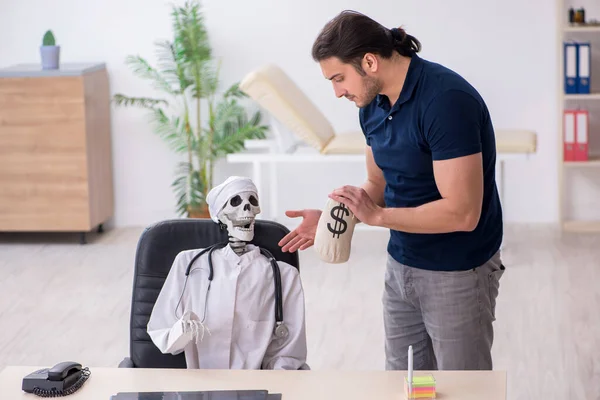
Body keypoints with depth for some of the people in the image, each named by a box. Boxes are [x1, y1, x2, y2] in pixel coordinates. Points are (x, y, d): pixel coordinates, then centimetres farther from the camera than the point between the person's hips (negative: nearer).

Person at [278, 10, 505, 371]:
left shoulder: (447, 99, -25)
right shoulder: (373, 104, 2)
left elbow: (462, 212, -28)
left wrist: (378, 216, -22)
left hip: (458, 274, -8)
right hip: (401, 269, 8)